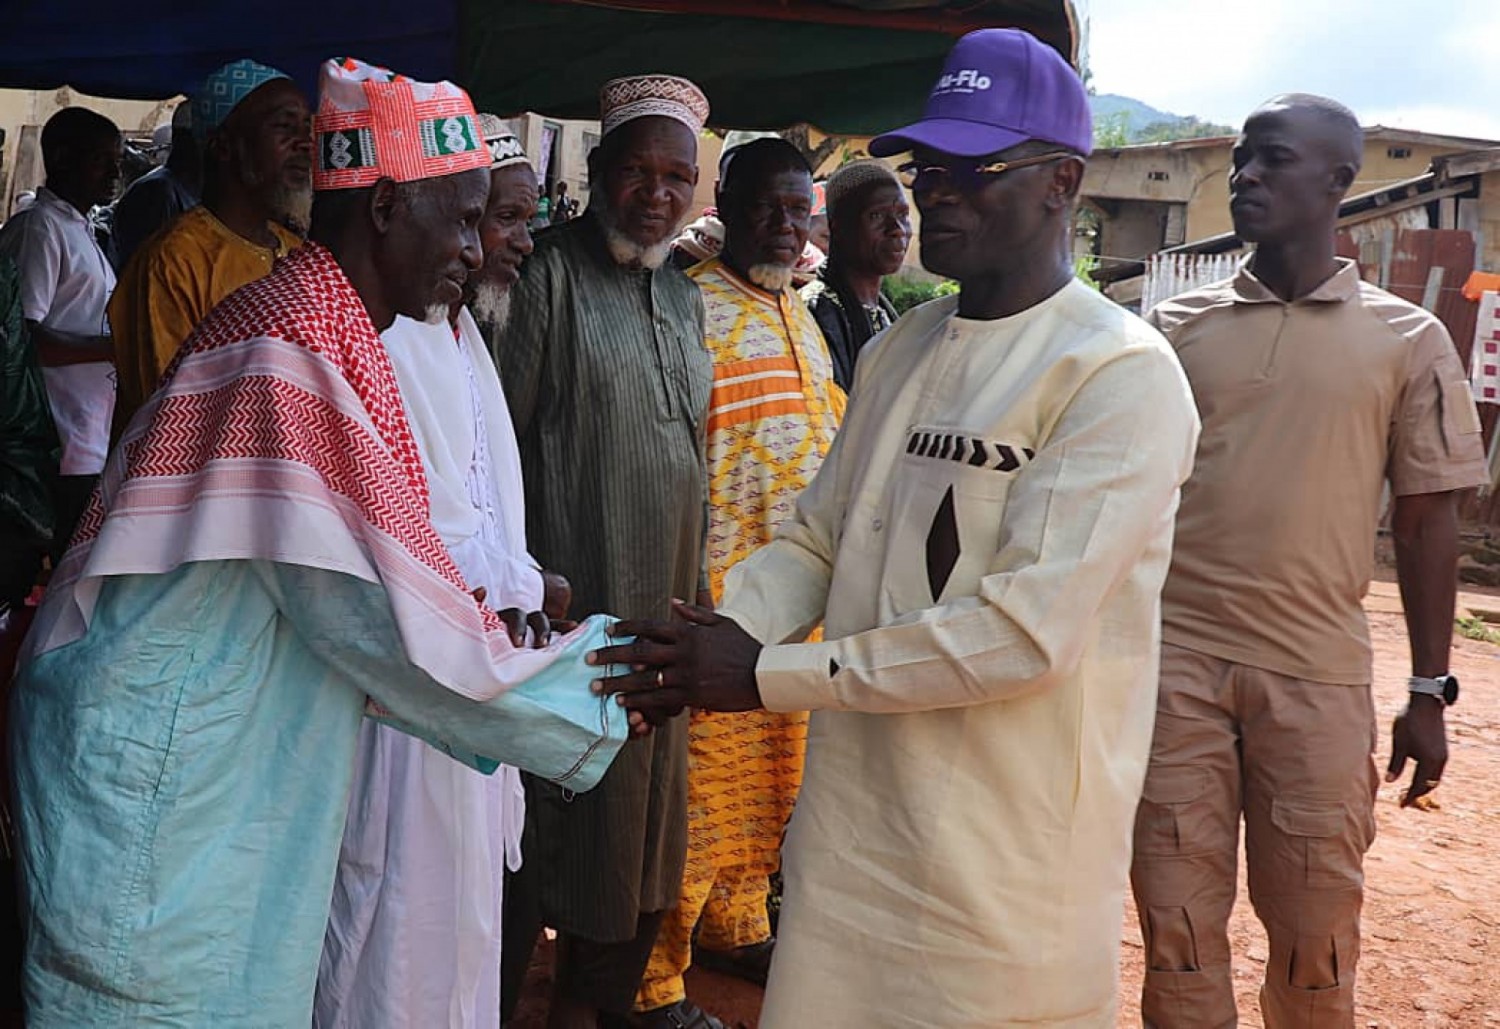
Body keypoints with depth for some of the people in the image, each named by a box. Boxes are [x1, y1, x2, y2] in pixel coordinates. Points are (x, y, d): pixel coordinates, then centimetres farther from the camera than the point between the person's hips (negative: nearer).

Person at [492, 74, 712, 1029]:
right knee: (550, 798, 1)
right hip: (569, 598, -7)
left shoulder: (684, 298, 14)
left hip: (663, 600, 7)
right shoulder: (551, 277, -7)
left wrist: (699, 593, 17)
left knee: (644, 800, 14)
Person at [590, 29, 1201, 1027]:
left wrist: (766, 675, -18)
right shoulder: (899, 351, 11)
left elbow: (1026, 629, -21)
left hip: (1011, 861, -6)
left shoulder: (1123, 372, -13)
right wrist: (720, 639, -9)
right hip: (852, 822, 6)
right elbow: (814, 538, 12)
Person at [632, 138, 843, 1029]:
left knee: (772, 779, 18)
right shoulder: (694, 309, -11)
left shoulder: (800, 318, 15)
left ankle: (736, 924, 36)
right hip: (719, 594, -8)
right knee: (702, 787, -1)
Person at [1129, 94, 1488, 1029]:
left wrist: (1429, 692, 4)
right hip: (1175, 662, 1)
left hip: (1318, 678, -1)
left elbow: (1427, 520, 5)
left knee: (1315, 943, 6)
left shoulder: (1407, 340, 4)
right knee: (1178, 927, 5)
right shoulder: (1178, 328, 7)